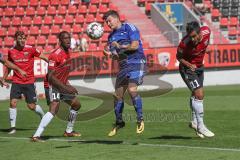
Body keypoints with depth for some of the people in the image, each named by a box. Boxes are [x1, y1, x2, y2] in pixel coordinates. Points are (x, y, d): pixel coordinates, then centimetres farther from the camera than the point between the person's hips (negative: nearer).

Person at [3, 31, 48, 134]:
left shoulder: (30, 49, -7)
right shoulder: (11, 51, 2)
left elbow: (43, 57, 2)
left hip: (29, 82, -2)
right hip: (16, 82, 2)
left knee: (32, 106, 1)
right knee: (13, 102, -13)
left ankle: (43, 116, 32)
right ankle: (13, 127, -2)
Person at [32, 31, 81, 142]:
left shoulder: (67, 52, 8)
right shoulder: (56, 55, -21)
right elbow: (50, 76, -25)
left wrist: (68, 86, 17)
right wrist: (66, 88, -27)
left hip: (63, 85, 10)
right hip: (53, 86, -10)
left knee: (76, 105, 18)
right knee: (54, 109, -25)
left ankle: (69, 131, 32)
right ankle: (36, 136, -30)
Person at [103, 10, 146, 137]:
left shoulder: (129, 28, -4)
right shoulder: (111, 36, 16)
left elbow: (135, 45, -15)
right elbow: (116, 55, 16)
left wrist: (119, 46, -8)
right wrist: (108, 53, -5)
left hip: (136, 62, -7)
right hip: (123, 65, 7)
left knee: (132, 89, -24)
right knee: (118, 94, 4)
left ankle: (140, 119, -11)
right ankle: (119, 122, 19)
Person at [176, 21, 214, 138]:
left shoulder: (207, 31, -21)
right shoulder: (185, 43, -33)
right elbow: (179, 57, -14)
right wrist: (189, 65, -28)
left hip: (199, 67, 6)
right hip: (187, 68, -6)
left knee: (196, 95, 19)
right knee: (199, 95, -17)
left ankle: (194, 121, 35)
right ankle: (200, 126, -12)